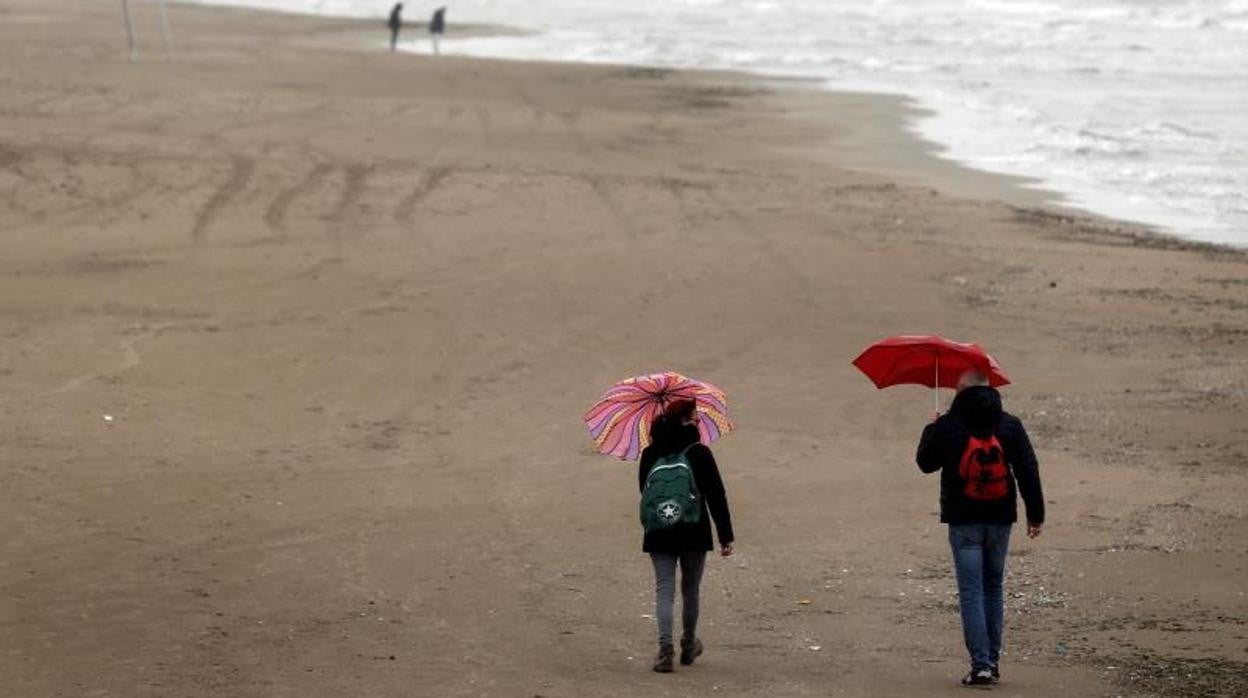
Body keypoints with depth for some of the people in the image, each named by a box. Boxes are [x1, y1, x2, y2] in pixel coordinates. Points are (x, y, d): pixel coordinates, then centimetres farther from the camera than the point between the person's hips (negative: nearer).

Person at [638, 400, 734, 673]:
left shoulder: (650, 455, 1)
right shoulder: (699, 453, -9)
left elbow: (644, 490, 13)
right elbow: (716, 496, -9)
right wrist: (726, 535, -5)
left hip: (659, 534, 2)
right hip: (694, 532, -2)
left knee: (664, 590, 0)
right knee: (690, 589, 15)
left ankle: (665, 649, -17)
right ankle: (688, 646, 29)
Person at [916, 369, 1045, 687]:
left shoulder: (947, 426, -8)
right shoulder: (1010, 425, 1)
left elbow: (926, 463, 6)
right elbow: (1028, 471, -1)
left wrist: (931, 431, 22)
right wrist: (1035, 513, 4)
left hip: (964, 523, -3)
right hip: (1000, 520, 3)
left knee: (971, 593, -3)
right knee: (994, 589, 16)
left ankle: (981, 664, -11)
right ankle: (992, 661, 18)